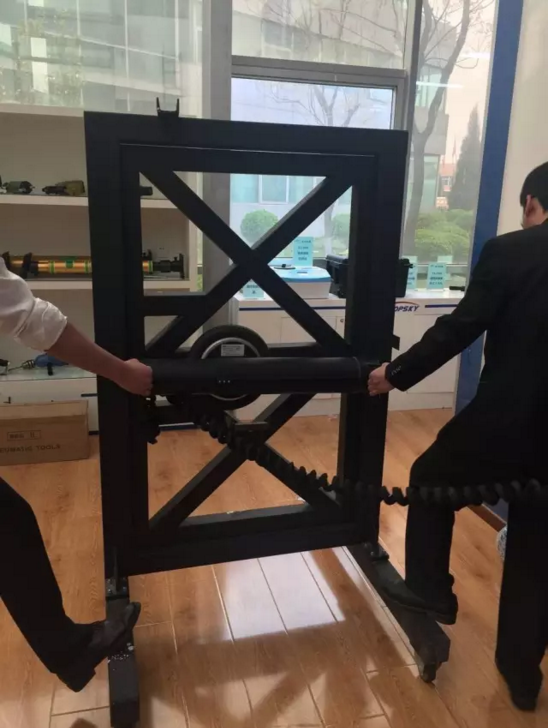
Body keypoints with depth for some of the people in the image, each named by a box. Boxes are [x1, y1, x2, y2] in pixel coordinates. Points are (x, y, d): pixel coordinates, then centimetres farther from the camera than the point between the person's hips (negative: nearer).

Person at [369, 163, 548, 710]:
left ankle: (429, 589, 30)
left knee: (430, 478, 23)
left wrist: (396, 373, -4)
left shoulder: (508, 251, -11)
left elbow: (460, 328, -14)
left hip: (506, 415, -5)